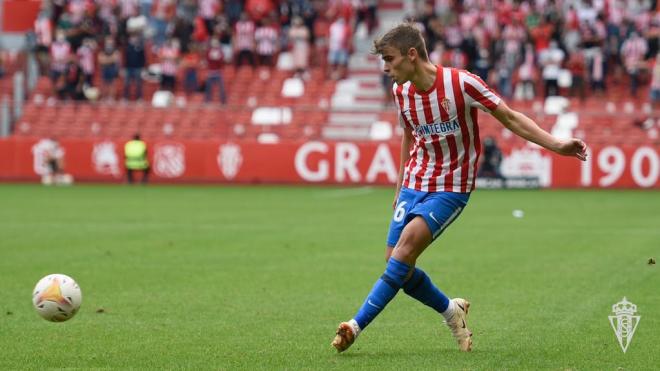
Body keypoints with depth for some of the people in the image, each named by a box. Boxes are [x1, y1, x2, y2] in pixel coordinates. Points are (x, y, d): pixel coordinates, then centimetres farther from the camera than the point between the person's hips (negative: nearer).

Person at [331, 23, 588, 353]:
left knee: (407, 245, -24)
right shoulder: (401, 91, 1)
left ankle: (357, 325, -22)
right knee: (395, 262, -2)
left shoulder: (461, 83, -18)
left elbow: (510, 118, -12)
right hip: (413, 184, 6)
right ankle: (451, 310, 23)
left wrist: (557, 145, -20)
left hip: (451, 187, -6)